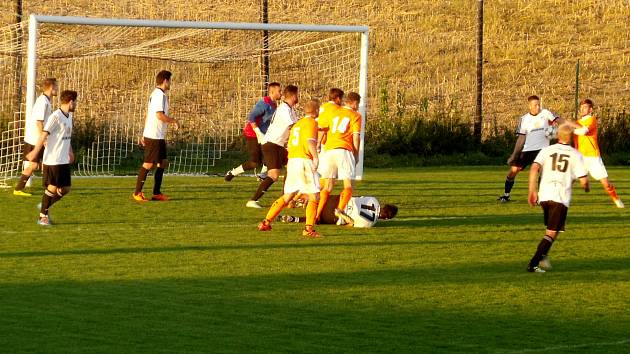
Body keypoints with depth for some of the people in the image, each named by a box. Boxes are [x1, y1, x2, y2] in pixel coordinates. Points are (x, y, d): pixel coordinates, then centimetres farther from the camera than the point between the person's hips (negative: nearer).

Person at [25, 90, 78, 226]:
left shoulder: (68, 116, 11)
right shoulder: (56, 117, -16)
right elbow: (44, 134, -20)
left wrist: (70, 152, 29)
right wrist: (35, 151, -25)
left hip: (64, 160, 8)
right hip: (52, 160, -8)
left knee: (65, 188, 8)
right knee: (52, 188, -3)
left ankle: (45, 207, 24)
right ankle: (43, 216, 8)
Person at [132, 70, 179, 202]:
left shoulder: (155, 94, 17)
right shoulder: (160, 95, -14)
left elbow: (148, 115, 20)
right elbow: (160, 115, -22)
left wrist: (144, 134, 22)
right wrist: (174, 121, -8)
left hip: (159, 136, 10)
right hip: (154, 136, -10)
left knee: (162, 163, 10)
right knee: (148, 164, -7)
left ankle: (156, 193, 12)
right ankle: (137, 193, -3)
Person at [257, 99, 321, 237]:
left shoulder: (297, 124, 23)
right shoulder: (311, 122, -3)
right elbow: (310, 141, -19)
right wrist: (316, 157, -16)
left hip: (292, 160, 8)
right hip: (304, 160, -8)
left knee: (287, 196, 16)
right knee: (314, 196, -5)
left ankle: (266, 222, 13)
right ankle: (309, 228, -15)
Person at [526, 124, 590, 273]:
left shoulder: (546, 151, 9)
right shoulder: (575, 155, 4)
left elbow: (534, 169, -6)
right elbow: (583, 180, 0)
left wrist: (532, 191, -5)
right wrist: (586, 187, 23)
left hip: (544, 195, 3)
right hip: (561, 197, -3)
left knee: (550, 228, 24)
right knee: (551, 233, -1)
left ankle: (543, 256, 8)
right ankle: (533, 264, -13)